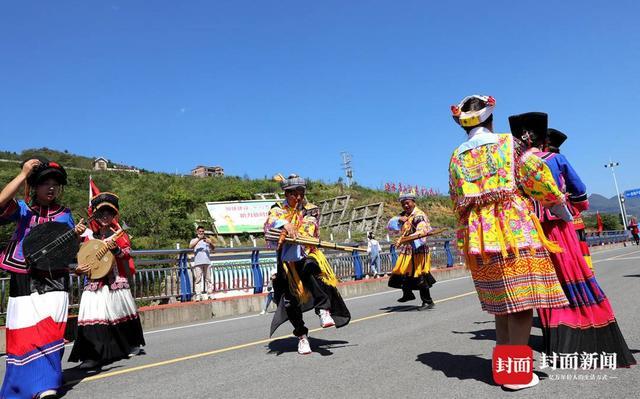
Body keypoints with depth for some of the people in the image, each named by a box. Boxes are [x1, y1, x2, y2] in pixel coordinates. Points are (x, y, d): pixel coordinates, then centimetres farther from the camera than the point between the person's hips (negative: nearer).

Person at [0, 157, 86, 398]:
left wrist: (77, 235, -10)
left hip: (54, 279, 0)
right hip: (23, 279, 0)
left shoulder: (64, 214, 10)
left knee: (49, 331, -6)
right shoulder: (22, 209, 6)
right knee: (23, 332, 5)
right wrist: (23, 174, -17)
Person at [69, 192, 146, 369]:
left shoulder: (119, 234, 2)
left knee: (121, 313, 11)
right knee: (94, 315, -9)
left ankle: (132, 345, 31)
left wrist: (116, 249, -25)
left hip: (116, 281, -1)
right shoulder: (90, 236, 7)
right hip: (95, 283, 1)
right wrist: (78, 269, -8)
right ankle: (93, 355, -4)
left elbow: (127, 254, -7)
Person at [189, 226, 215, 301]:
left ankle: (209, 293, 5)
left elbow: (213, 249, 4)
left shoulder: (207, 240, 17)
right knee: (198, 279, -5)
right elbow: (191, 246, -8)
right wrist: (198, 239, -18)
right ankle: (198, 295, -5)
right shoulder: (194, 240, 14)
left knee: (208, 278, 2)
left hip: (207, 262, 2)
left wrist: (210, 243, -17)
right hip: (197, 263, -1)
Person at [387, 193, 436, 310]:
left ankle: (428, 302, 6)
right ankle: (408, 294, 39)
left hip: (417, 251, -8)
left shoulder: (419, 215, -12)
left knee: (419, 276, -7)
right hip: (406, 251, 8)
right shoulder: (403, 215, 14)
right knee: (401, 274, 15)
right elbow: (390, 226, 10)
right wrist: (398, 219, -9)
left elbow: (422, 231, -28)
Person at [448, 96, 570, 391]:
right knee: (522, 299, 0)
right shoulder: (508, 143, 4)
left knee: (502, 300, 14)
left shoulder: (456, 156, 13)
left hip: (478, 234, 5)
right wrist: (560, 207, 17)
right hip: (514, 227, -4)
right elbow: (537, 178, 2)